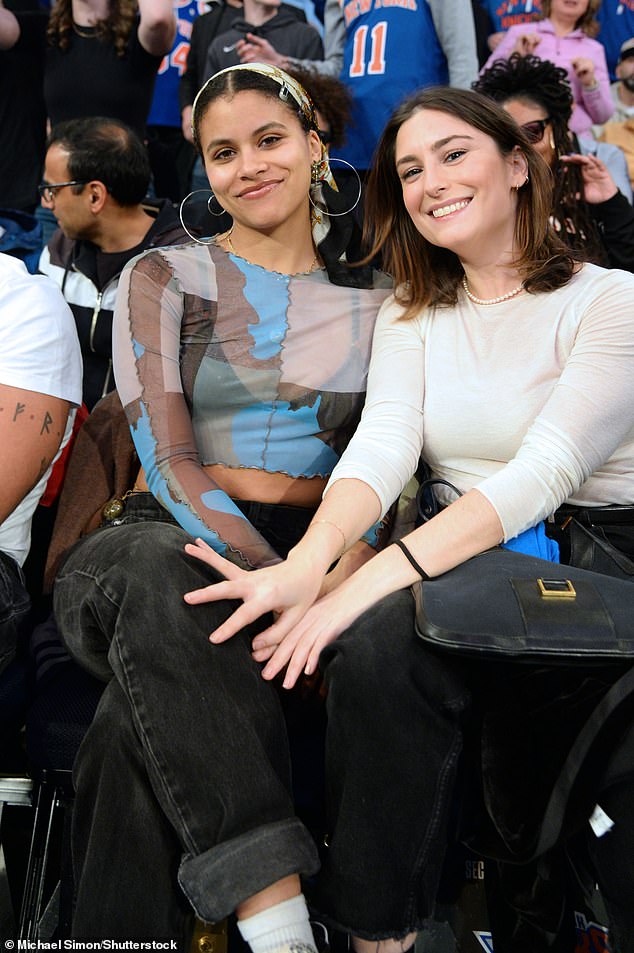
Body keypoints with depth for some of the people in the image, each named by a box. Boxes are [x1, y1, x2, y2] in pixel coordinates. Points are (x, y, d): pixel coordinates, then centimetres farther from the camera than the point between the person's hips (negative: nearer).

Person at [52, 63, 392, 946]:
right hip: (168, 535, 0)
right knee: (158, 576, -40)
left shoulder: (375, 300, 14)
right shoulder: (163, 277, 6)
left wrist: (351, 554, -16)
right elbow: (168, 462, -7)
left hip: (311, 542, 1)